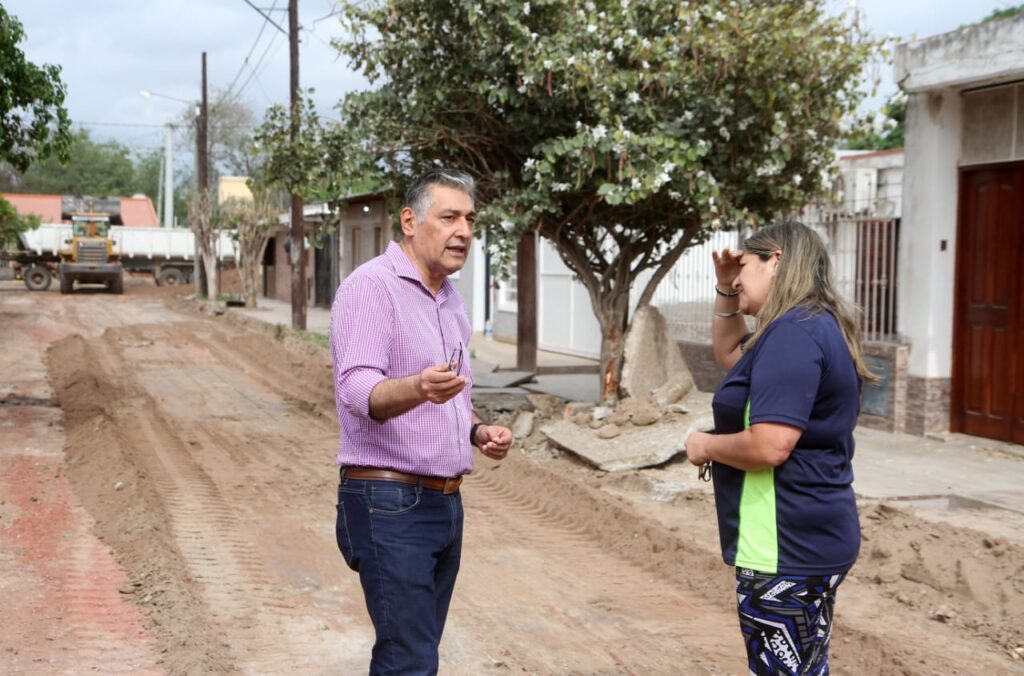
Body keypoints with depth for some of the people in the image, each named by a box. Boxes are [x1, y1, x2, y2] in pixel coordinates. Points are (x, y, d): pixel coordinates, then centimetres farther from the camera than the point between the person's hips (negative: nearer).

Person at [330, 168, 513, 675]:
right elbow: (358, 391, -25)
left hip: (445, 501, 9)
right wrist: (417, 389, -45)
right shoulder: (372, 285, -12)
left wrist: (477, 430, 6)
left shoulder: (450, 300, 16)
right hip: (389, 503, -9)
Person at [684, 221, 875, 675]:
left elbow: (769, 446, -28)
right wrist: (724, 289, 17)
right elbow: (730, 354, 31)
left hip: (786, 548, -11)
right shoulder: (813, 326, 14)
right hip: (810, 538, 11)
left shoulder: (794, 331, -20)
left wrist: (705, 445, -10)